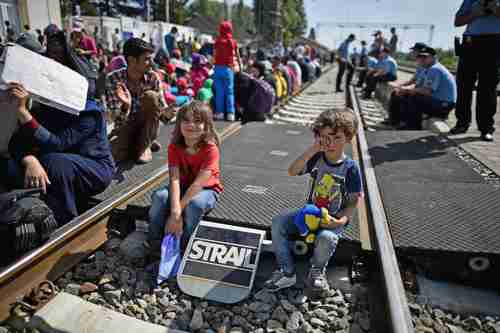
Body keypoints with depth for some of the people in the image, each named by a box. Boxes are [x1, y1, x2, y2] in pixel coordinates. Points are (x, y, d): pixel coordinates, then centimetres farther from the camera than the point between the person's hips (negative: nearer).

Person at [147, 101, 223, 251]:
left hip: (207, 189, -3)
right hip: (183, 186, 4)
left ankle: (184, 245, -13)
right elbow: (174, 180, -24)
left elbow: (198, 184, -31)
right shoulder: (174, 147, -14)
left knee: (194, 203, -36)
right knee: (159, 196, -25)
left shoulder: (211, 149, -26)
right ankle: (154, 242, -8)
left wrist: (177, 212, -34)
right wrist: (175, 212, -38)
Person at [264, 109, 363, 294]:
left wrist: (341, 221, -23)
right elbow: (292, 172, -17)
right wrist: (313, 149, -23)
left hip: (333, 219, -4)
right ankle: (287, 272, -4)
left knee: (326, 237, -35)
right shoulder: (316, 158, -3)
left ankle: (317, 271, 0)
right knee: (277, 223, -14)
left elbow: (354, 202, -7)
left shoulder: (351, 168, -10)